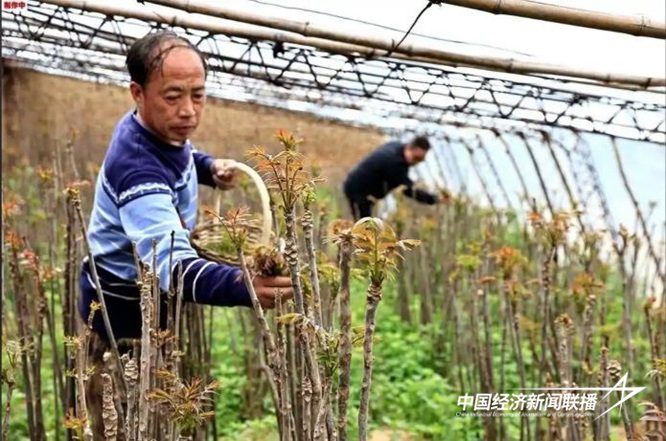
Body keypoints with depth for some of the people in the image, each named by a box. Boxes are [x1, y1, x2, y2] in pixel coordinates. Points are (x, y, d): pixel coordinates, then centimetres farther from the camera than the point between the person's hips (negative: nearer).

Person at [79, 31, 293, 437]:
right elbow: (171, 263, -50)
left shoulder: (161, 130, -7)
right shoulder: (137, 168, -36)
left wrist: (208, 167, -3)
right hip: (123, 316, -9)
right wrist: (241, 285, -68)